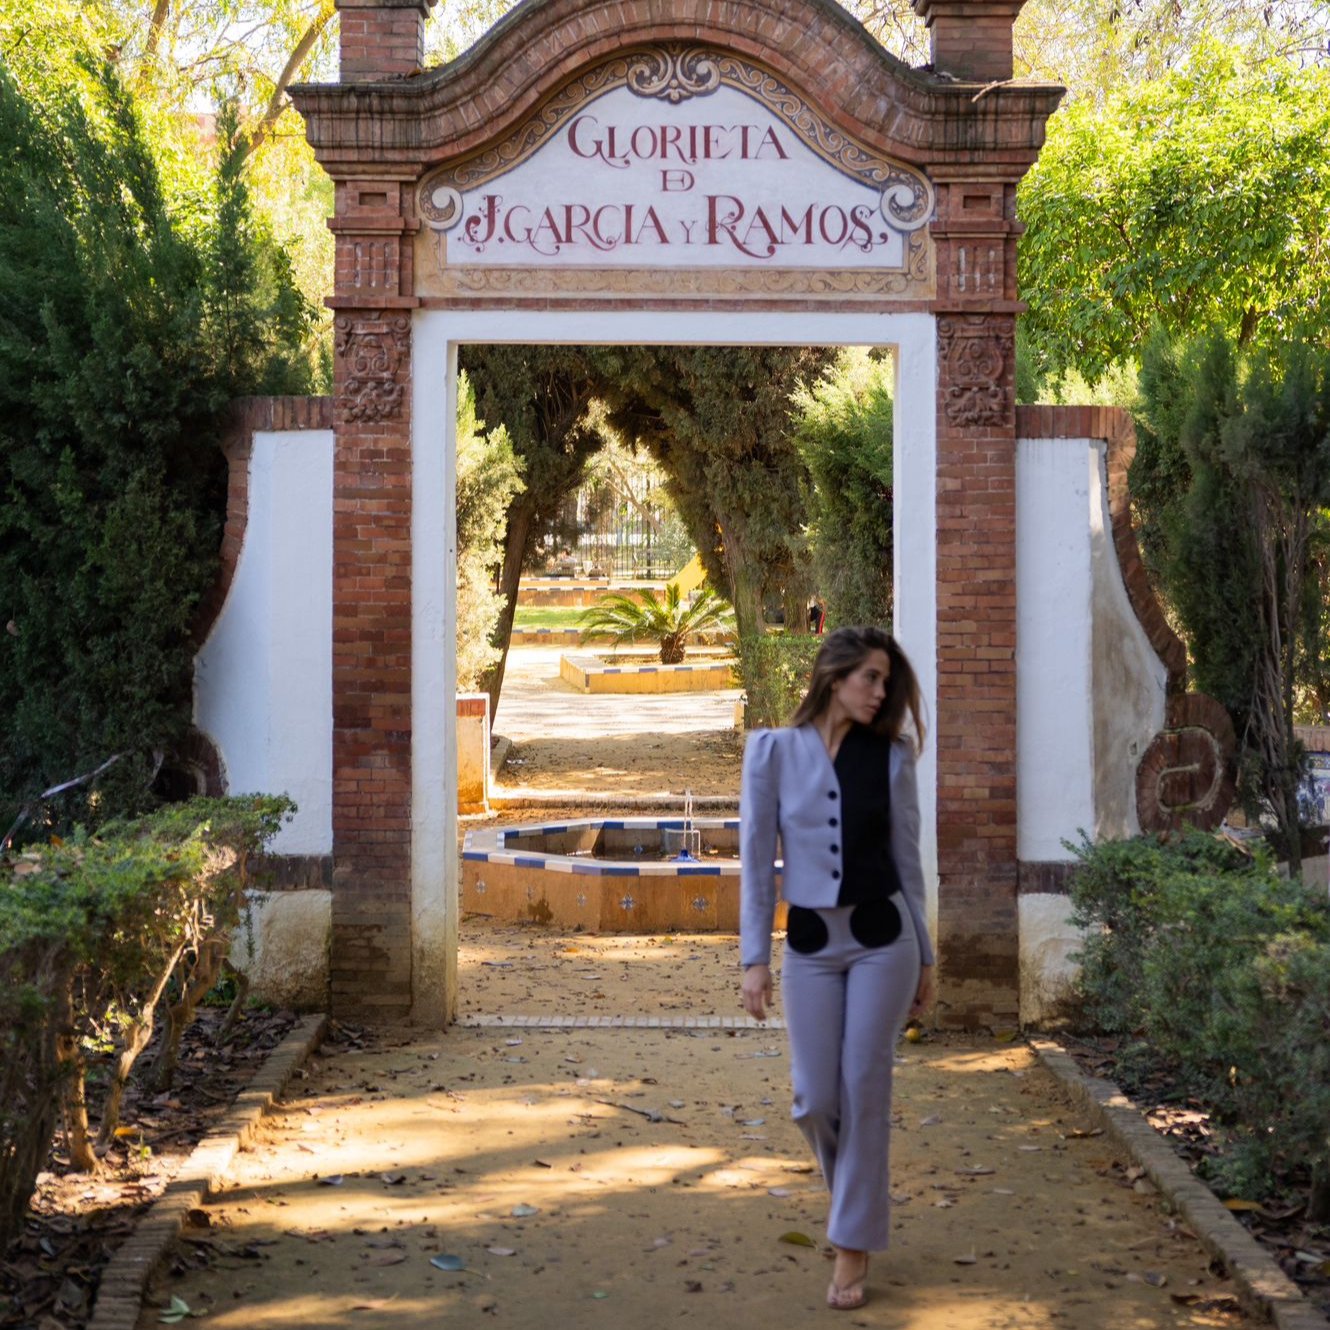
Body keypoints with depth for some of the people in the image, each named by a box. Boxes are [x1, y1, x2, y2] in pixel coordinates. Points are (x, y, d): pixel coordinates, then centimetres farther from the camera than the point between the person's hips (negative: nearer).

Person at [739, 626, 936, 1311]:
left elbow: (906, 858, 7)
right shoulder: (773, 750, -2)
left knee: (864, 1091, 0)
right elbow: (756, 858, -2)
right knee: (814, 1101, 2)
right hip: (810, 943, 0)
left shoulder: (890, 756, 2)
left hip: (881, 937, 0)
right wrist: (755, 957, -6)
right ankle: (855, 1194, 35)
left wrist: (925, 957, 8)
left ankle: (854, 1244, 13)